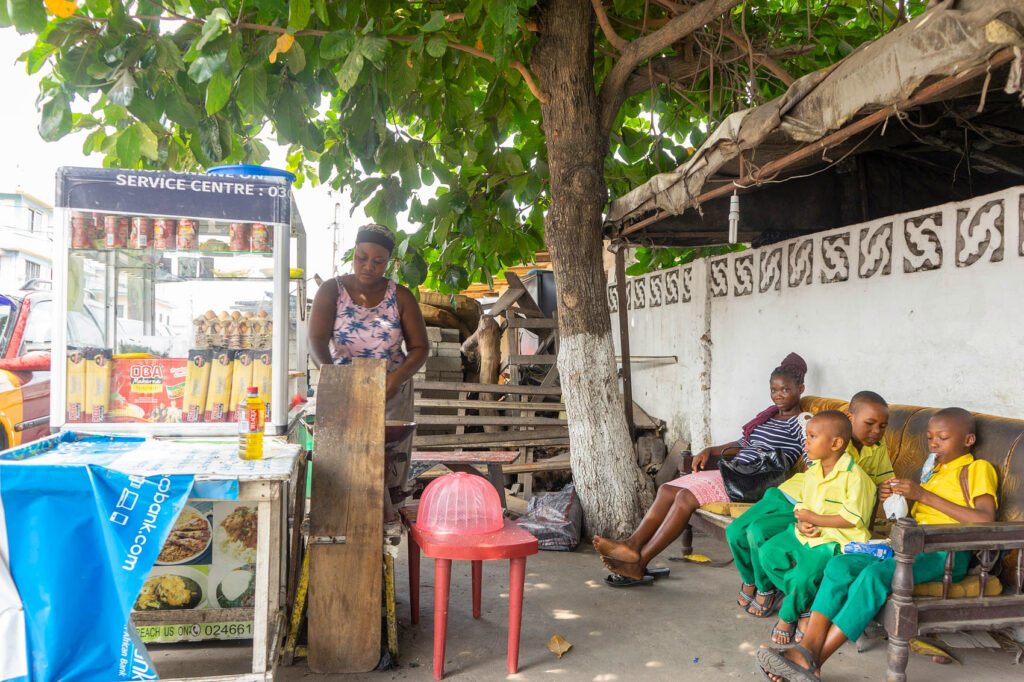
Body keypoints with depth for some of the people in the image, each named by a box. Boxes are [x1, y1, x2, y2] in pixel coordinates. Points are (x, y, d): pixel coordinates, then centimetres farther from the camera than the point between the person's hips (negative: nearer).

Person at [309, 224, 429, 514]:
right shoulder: (332, 291, 0)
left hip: (391, 394, 1)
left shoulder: (400, 297, 3)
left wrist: (399, 376, -18)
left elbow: (420, 347, 2)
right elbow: (317, 340, -13)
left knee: (387, 465, -4)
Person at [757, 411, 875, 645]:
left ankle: (788, 617, 7)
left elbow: (852, 519, -19)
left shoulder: (854, 476, -17)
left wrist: (813, 518, -17)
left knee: (803, 575, -24)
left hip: (834, 540, -8)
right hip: (806, 533, 8)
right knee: (767, 552, -5)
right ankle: (807, 605, 7)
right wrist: (801, 522, -7)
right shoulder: (812, 471, 8)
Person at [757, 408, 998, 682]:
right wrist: (890, 494, 6)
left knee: (874, 575, -33)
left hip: (944, 554, -8)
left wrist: (923, 495, -18)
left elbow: (985, 520, -16)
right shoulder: (933, 469, 26)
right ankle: (806, 649, -29)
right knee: (839, 564, -18)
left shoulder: (976, 469, 2)